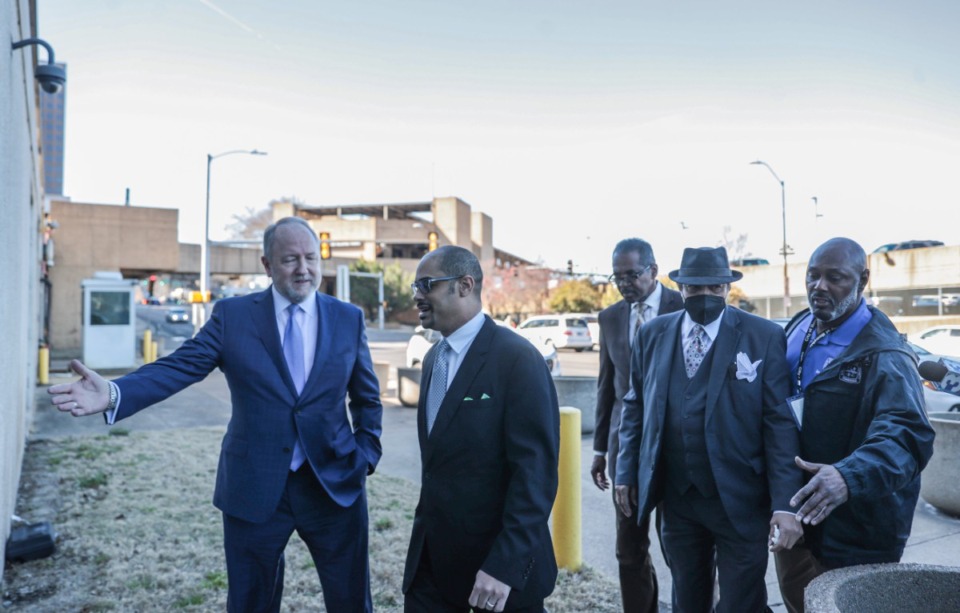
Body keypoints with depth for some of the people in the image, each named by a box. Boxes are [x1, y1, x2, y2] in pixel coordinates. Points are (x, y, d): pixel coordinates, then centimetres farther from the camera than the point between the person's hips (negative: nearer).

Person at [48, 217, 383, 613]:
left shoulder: (349, 319, 2)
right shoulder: (232, 315, -1)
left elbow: (367, 399, 9)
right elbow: (178, 368, -10)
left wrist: (366, 456, 0)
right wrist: (114, 393, -27)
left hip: (335, 485, 1)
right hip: (254, 487, 0)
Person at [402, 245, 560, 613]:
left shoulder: (517, 357, -17)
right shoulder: (434, 358, 9)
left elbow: (536, 471, -21)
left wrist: (505, 566, -23)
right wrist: (426, 524, 16)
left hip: (499, 559, -6)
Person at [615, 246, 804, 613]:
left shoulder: (764, 337, -7)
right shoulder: (652, 335, 3)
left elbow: (780, 422, -10)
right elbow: (635, 408, 10)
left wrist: (784, 503, -14)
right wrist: (627, 472, 8)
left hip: (739, 500, -3)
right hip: (676, 499, 3)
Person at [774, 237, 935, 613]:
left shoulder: (882, 355, -18)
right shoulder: (796, 331, 3)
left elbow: (904, 435, -31)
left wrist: (849, 476, -49)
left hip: (851, 532, -6)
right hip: (791, 512, 6)